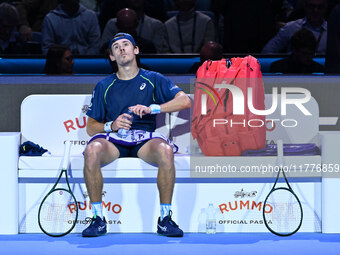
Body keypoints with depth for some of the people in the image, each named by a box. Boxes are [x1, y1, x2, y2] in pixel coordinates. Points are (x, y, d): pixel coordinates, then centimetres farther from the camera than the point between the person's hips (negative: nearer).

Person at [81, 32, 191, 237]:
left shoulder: (153, 80, 12)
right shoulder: (104, 87, 15)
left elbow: (185, 101, -2)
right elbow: (91, 127, 14)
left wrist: (151, 109, -15)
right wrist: (112, 126, -9)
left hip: (144, 139, -1)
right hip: (114, 138, 1)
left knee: (166, 150, -36)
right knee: (92, 151, -34)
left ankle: (165, 219, -24)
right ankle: (98, 219, -24)